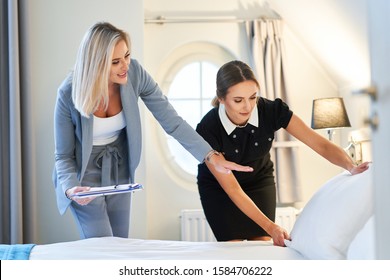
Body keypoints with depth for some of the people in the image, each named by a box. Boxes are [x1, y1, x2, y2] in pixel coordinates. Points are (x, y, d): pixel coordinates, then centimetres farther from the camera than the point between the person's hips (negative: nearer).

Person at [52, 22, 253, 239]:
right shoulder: (69, 93, -26)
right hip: (85, 175, -4)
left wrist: (211, 156, -22)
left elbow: (171, 120, -14)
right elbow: (63, 155, -14)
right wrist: (70, 188, -33)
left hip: (119, 172, 4)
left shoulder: (134, 73, -20)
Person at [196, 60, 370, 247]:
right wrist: (270, 227, -38)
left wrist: (352, 168, -47)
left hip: (259, 181, 2)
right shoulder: (207, 130, -32)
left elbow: (320, 144, -27)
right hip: (218, 188, -2)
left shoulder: (271, 111, -27)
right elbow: (232, 189, -30)